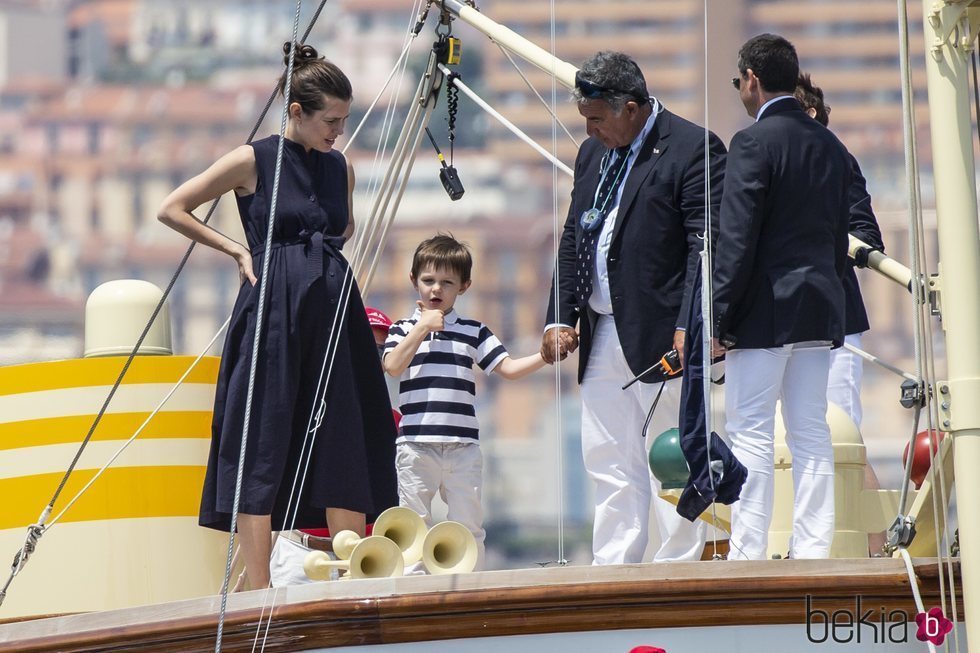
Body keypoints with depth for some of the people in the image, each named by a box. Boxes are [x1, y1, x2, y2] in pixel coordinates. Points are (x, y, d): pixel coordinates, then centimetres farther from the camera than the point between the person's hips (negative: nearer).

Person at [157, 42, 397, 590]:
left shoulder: (341, 168, 11)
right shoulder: (254, 161, -3)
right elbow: (173, 209, 1)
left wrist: (323, 257, 11)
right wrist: (238, 251, -2)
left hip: (335, 310, 5)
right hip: (273, 311, -5)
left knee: (346, 444, 3)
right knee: (264, 442, -5)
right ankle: (260, 591, -6)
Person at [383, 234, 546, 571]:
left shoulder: (474, 332, 11)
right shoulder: (404, 329, 8)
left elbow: (508, 368, 6)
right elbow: (393, 366, -9)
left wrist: (545, 356, -8)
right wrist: (422, 328, -8)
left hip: (463, 446, 2)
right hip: (416, 445, -2)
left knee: (468, 526, 4)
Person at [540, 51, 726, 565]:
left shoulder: (692, 150, -8)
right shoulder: (593, 154, 17)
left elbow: (706, 248, -14)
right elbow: (572, 240, 21)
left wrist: (690, 329, -21)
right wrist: (559, 318, 11)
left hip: (660, 334, -8)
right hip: (601, 336, 8)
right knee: (608, 464, 6)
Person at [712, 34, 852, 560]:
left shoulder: (754, 143, -12)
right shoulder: (831, 146, 11)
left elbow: (737, 240, -15)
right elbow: (839, 236, 15)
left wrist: (718, 317, -11)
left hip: (765, 308, -7)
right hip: (820, 309, 7)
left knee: (750, 433, -3)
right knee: (811, 432, 9)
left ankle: (747, 554, -5)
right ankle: (813, 550, 8)